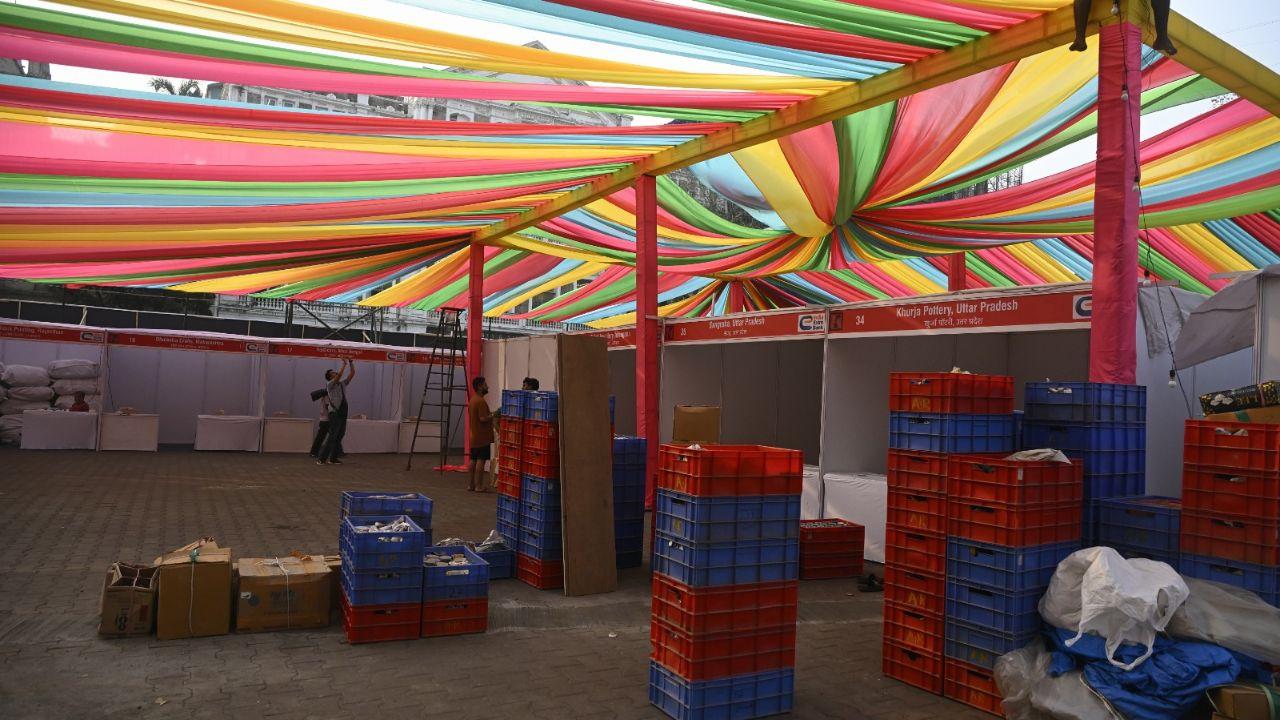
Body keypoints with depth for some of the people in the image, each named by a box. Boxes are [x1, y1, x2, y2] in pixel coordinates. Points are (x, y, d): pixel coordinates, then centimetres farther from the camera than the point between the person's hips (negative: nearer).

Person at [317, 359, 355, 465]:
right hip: (335, 414, -7)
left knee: (339, 437, 7)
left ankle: (333, 458, 12)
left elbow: (352, 374, 13)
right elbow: (339, 375, -19)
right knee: (332, 437, -11)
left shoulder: (342, 384, 17)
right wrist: (344, 364, -14)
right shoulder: (330, 385, -2)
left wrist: (351, 363, 5)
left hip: (343, 414, 7)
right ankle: (321, 459, -10)